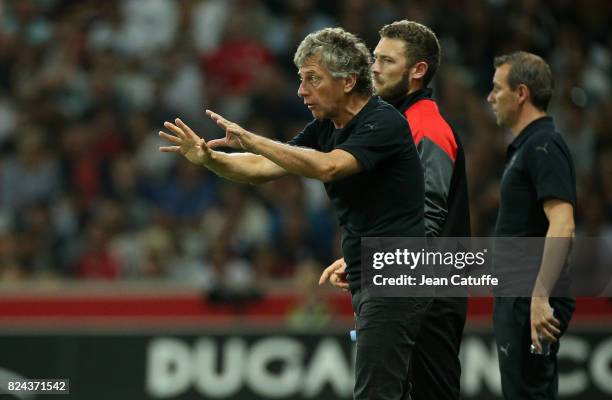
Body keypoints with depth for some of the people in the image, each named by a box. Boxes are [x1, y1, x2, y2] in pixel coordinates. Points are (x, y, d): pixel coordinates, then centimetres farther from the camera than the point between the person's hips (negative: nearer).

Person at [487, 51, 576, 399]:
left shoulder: (543, 146, -15)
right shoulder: (527, 145, 17)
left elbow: (562, 226, -25)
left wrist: (540, 297, -30)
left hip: (533, 300, -10)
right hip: (518, 296, 10)